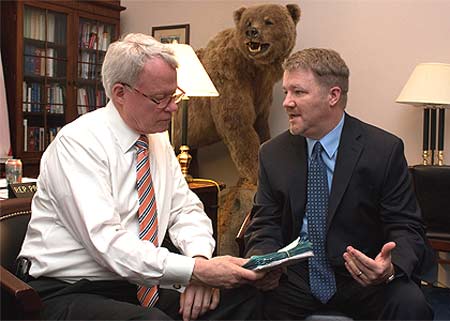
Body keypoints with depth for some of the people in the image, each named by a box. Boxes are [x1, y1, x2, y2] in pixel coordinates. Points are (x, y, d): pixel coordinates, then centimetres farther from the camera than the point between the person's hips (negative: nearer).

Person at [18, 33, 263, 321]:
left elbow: (186, 210, 9)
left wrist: (200, 259, -12)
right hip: (70, 294, -6)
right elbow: (107, 241, -24)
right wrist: (196, 270, -28)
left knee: (241, 298, -14)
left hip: (142, 287, 7)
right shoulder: (78, 143, -15)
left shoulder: (159, 141, 8)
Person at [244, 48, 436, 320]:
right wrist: (261, 262, -20)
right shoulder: (273, 153, 2)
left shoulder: (385, 150, -7)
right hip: (294, 282, 2)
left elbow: (406, 228, -6)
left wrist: (391, 267, -28)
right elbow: (266, 226, 2)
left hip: (363, 279, -2)